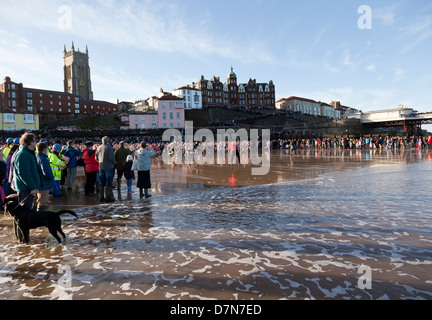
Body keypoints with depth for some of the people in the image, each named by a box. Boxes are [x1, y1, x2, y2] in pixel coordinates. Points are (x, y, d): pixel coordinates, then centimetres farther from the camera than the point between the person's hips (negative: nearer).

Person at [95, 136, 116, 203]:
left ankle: (101, 197, 16)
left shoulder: (99, 148, 8)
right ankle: (108, 197, -1)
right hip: (109, 167, -6)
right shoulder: (109, 148, -12)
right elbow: (111, 157, -17)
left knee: (101, 183, 11)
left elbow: (96, 158, 12)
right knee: (108, 183, -1)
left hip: (101, 167, 6)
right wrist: (114, 163, 0)